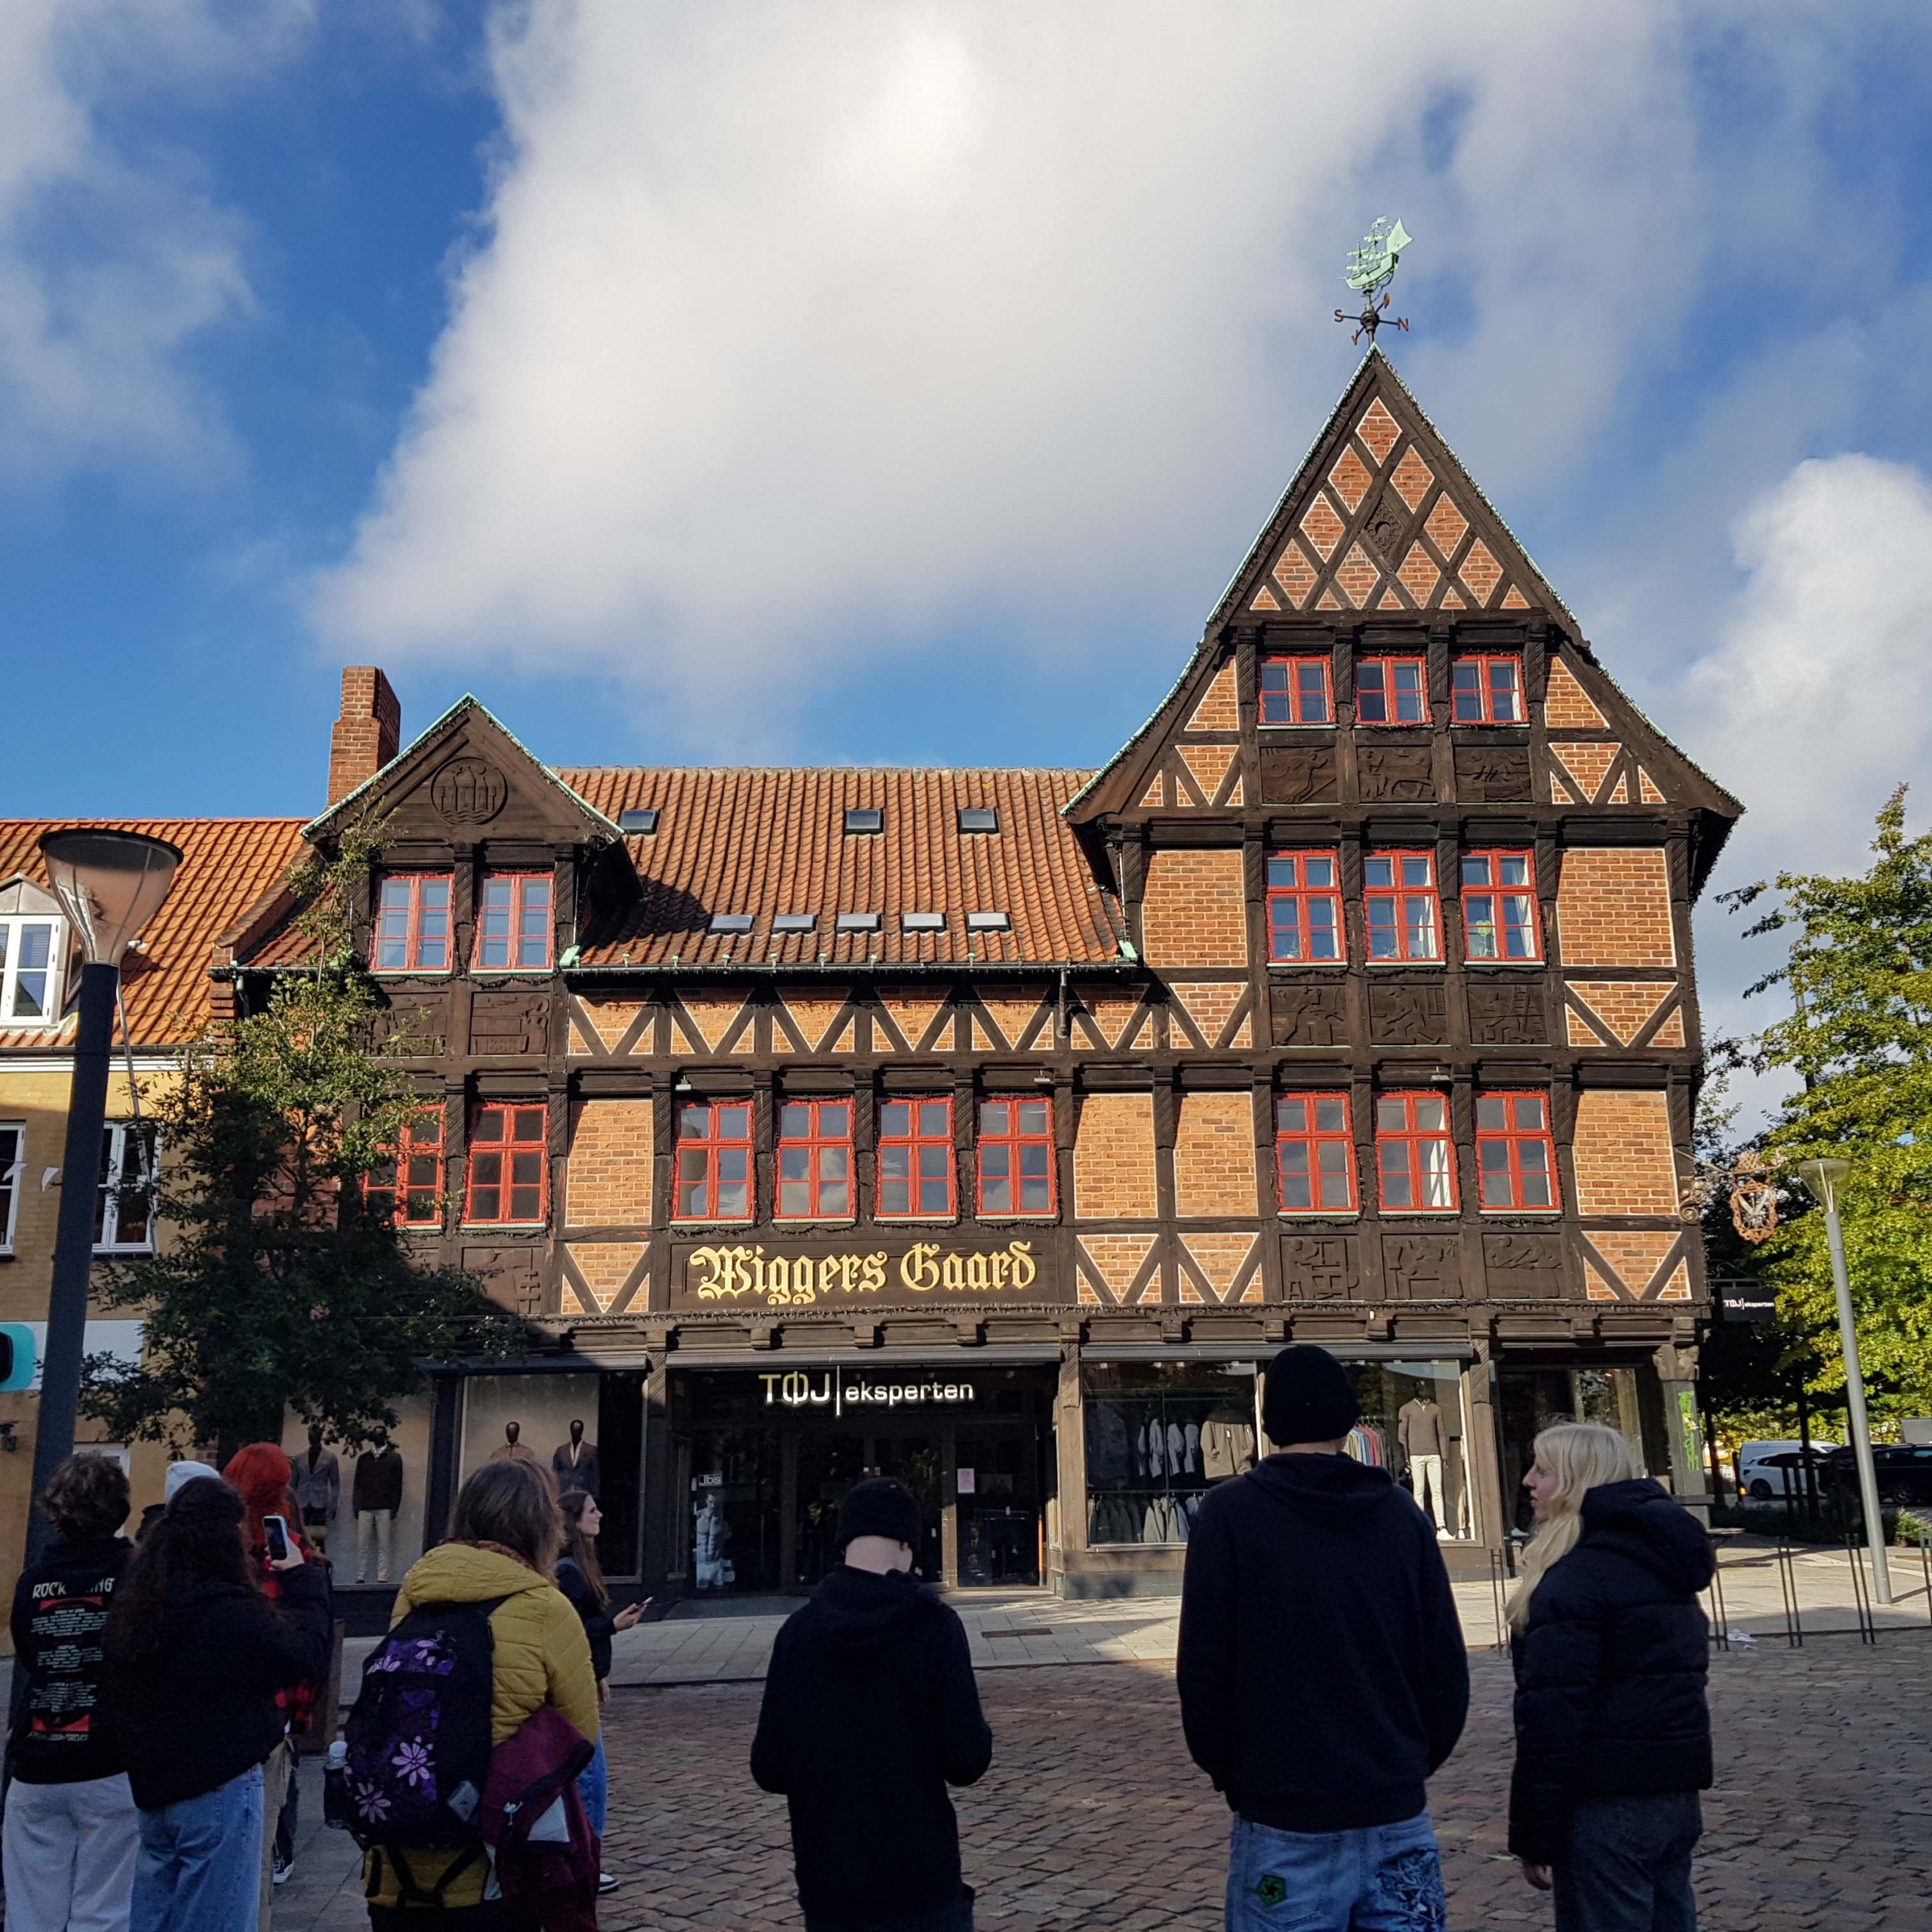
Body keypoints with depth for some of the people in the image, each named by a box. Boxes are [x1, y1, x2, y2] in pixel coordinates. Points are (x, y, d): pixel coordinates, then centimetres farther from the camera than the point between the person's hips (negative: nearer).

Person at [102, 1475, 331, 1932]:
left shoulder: (131, 1602, 0)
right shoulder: (228, 1612, -24)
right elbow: (309, 1652, -16)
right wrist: (302, 1578, -2)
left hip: (150, 1788, 8)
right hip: (220, 1790, -8)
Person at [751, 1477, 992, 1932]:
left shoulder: (798, 1629, -3)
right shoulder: (933, 1624, -12)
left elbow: (769, 1770, 0)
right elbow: (967, 1762, -15)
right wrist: (978, 1739, 7)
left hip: (828, 1888, 3)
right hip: (922, 1885, -3)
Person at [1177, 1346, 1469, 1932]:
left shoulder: (1230, 1512, -8)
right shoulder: (1401, 1511, 2)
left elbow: (1204, 1669, -10)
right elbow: (1447, 1669, 2)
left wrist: (1228, 1773, 7)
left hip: (1285, 1819, -3)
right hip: (1396, 1814, 3)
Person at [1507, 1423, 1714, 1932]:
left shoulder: (1575, 1581, -17)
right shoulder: (1662, 1560, 11)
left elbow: (1552, 1715, -20)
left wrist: (1533, 1834, -15)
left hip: (1607, 1806, -9)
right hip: (1678, 1792, 9)